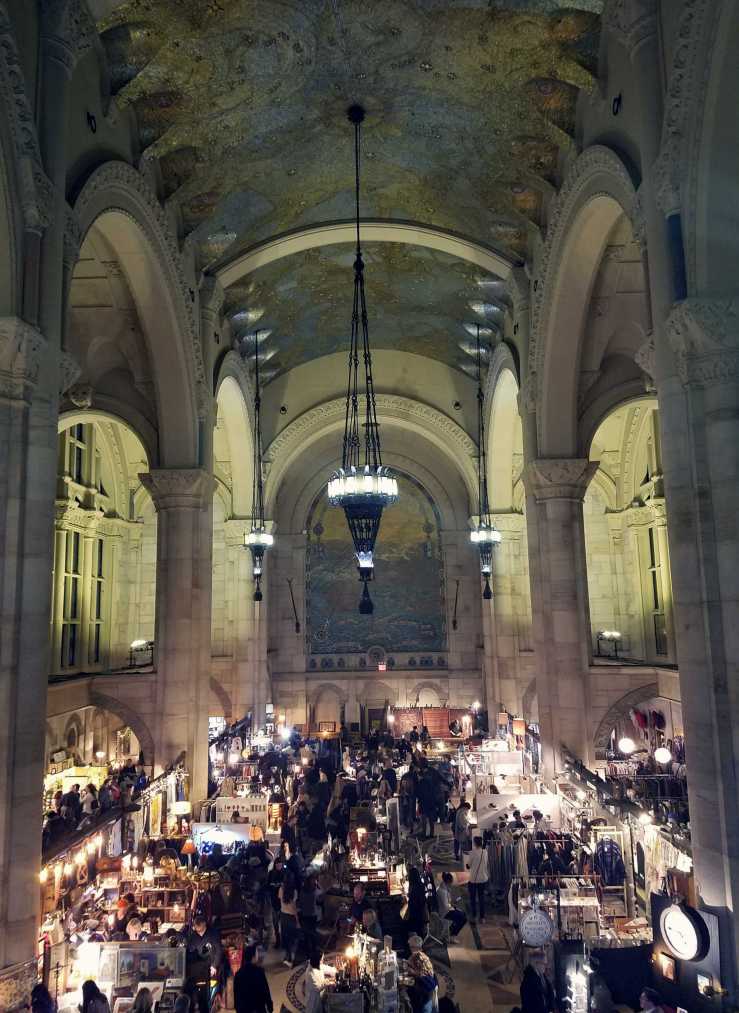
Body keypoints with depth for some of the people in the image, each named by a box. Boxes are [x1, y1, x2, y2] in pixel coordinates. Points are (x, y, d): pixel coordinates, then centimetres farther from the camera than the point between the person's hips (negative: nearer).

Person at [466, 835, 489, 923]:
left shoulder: (473, 852, -18)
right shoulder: (485, 852, -4)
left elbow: (468, 866, -9)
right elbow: (487, 865, 7)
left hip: (473, 879, -4)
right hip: (483, 879, 4)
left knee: (473, 898, 12)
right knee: (482, 898, 14)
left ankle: (474, 916, 15)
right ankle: (482, 917, 16)